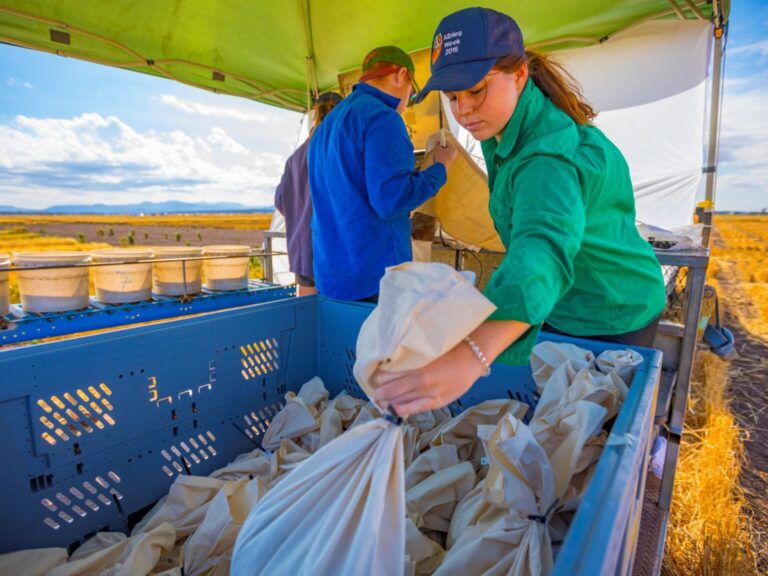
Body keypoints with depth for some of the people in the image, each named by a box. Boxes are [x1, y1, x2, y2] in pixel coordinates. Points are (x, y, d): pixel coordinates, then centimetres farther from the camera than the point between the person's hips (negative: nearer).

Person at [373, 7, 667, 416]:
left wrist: (471, 356, -69)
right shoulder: (504, 130, -2)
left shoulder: (550, 156, -33)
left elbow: (544, 247, -53)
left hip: (609, 320, -8)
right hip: (561, 310, 8)